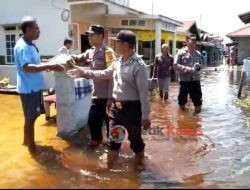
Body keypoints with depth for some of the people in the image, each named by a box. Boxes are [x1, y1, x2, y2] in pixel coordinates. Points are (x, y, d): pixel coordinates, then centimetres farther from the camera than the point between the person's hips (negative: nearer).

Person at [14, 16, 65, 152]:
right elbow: (27, 67, -33)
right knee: (30, 117, 2)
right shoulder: (22, 47, -20)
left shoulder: (29, 45, 12)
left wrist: (47, 66, 13)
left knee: (32, 115, 20)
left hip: (34, 86, 10)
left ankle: (26, 140, 37)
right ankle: (32, 147, 15)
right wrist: (49, 66, -38)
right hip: (29, 88, -10)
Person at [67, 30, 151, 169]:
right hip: (116, 107, 7)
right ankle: (109, 168, 30)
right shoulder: (117, 63, 7)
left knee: (135, 139, 12)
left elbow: (143, 91, -19)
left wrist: (145, 115, -19)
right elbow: (104, 74, 21)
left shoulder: (138, 65, -17)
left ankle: (139, 166, 34)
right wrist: (83, 72, 16)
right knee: (113, 140, 15)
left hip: (132, 108, -7)